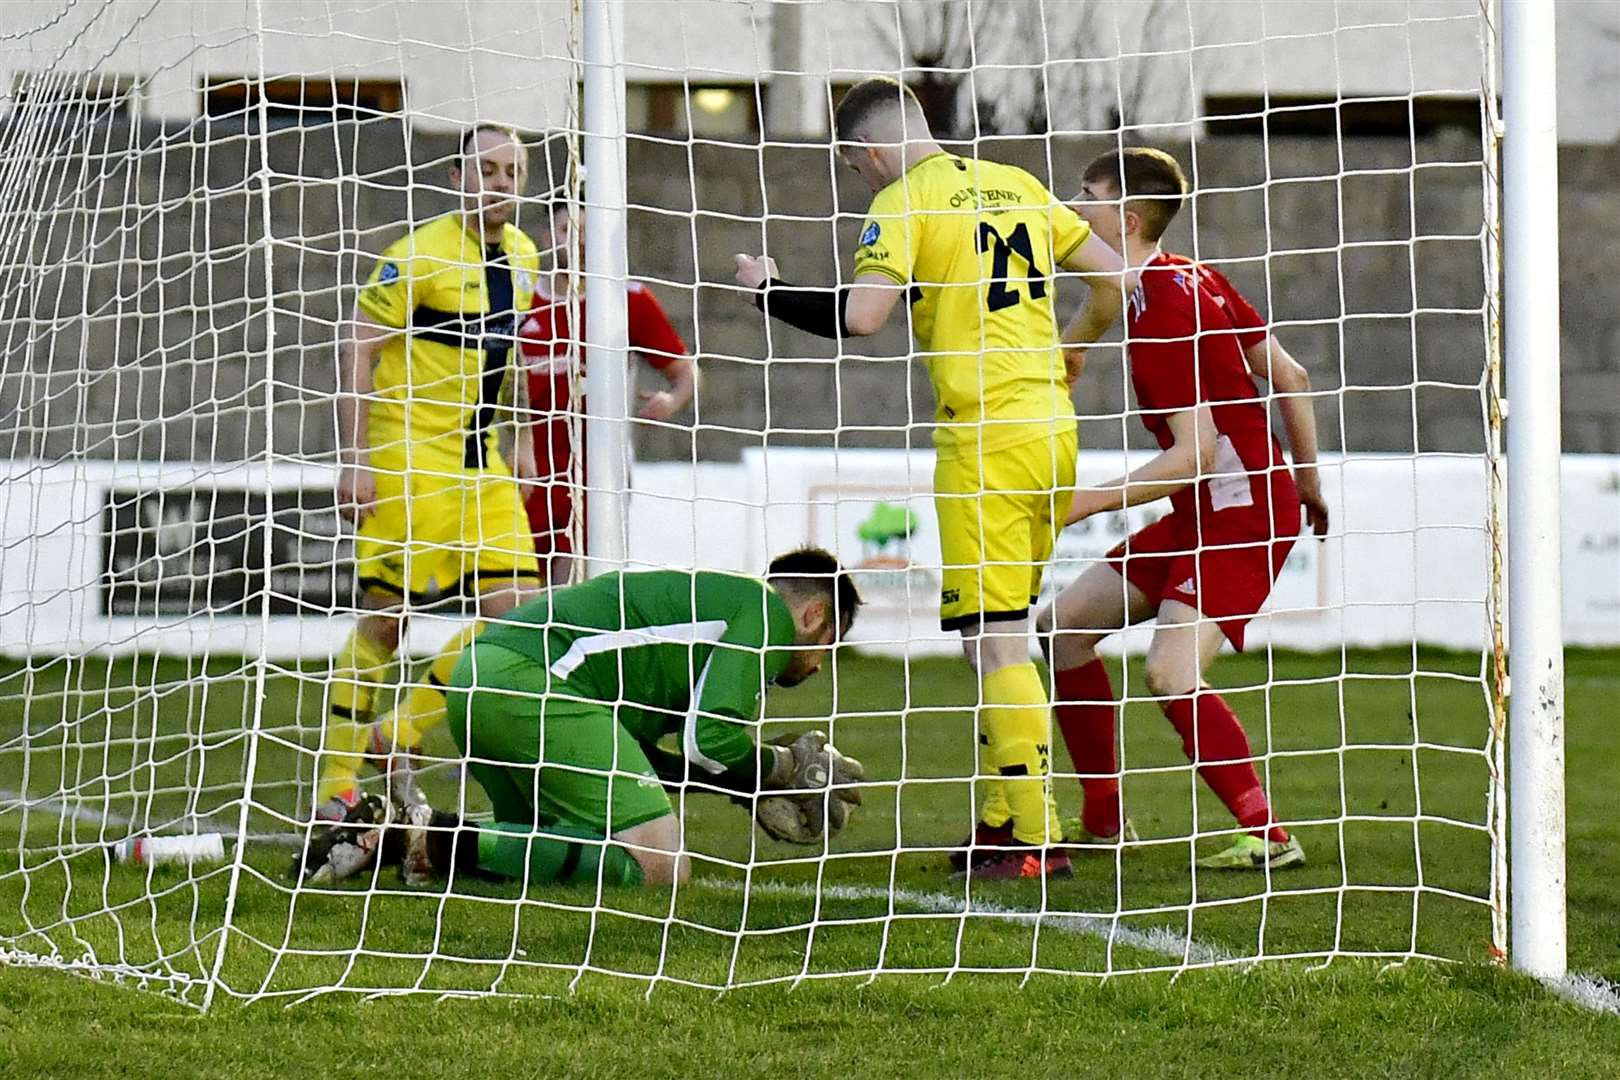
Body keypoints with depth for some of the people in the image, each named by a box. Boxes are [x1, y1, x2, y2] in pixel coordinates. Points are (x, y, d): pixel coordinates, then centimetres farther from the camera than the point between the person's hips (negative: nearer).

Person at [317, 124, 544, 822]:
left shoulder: (522, 255, 10)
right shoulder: (420, 255, -13)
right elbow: (357, 349, -12)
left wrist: (519, 442, 20)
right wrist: (354, 458, -17)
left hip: (481, 464, 7)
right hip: (407, 459, -7)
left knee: (516, 609, -2)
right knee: (384, 618, -6)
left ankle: (399, 734, 11)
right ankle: (337, 783, 4)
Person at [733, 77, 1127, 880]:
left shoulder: (904, 203, -6)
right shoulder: (1018, 187, 14)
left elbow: (858, 316, -17)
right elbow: (1112, 278, 17)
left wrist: (768, 293, -1)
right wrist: (1066, 352, 34)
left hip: (984, 441, -8)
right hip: (1053, 429, 8)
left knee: (994, 642, -6)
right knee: (999, 638, 16)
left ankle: (1036, 838, -9)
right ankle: (1000, 821, 20)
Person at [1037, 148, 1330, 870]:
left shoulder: (1159, 313, -20)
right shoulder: (1190, 279, 8)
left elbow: (1196, 452, -24)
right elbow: (1290, 378, 14)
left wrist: (1090, 501, -24)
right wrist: (1306, 481, 24)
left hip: (1240, 511, -10)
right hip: (1204, 513, 10)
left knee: (1170, 675, -24)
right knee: (1062, 624, 11)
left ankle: (1269, 837, -17)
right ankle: (1102, 817, 19)